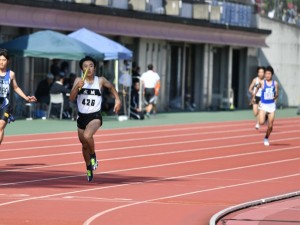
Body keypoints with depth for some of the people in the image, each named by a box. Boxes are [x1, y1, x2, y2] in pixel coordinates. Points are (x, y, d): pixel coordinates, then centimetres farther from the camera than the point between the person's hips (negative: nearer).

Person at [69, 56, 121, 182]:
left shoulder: (100, 81, -4)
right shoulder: (79, 81, -3)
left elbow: (111, 87, 18)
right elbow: (71, 98, -14)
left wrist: (117, 99, 6)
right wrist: (77, 87, -30)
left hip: (95, 116, -3)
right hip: (82, 116, 3)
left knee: (87, 136, -32)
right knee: (84, 145, 16)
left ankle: (93, 156, -4)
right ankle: (89, 169, 38)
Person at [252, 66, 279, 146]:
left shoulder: (275, 83, -2)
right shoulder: (262, 82, -5)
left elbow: (277, 94, 7)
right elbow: (257, 88, 15)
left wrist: (275, 96, -11)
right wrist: (253, 96, 16)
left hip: (271, 105, 1)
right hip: (263, 104, -1)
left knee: (270, 126, 3)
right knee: (261, 122, -21)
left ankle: (266, 138, 27)